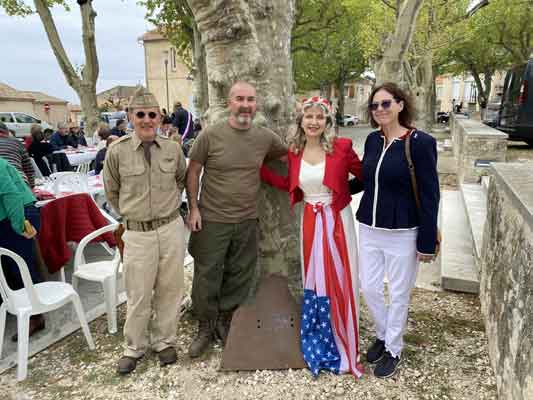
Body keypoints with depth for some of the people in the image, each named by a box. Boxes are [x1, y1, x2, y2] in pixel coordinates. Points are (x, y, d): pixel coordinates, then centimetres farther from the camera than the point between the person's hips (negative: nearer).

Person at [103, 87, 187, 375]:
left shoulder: (173, 149, -1)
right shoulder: (118, 151, -7)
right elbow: (111, 192, 7)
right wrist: (132, 214, 11)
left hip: (171, 229, 2)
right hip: (137, 233, -2)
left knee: (169, 289, 12)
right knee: (138, 294, 6)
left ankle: (164, 341, 32)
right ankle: (134, 347, 28)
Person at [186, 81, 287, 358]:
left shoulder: (265, 138, -1)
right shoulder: (210, 135, -9)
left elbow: (290, 154, 18)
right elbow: (193, 172, -3)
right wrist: (193, 208, -7)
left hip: (247, 221, 3)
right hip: (212, 220, -3)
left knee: (239, 277, 15)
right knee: (207, 277, 8)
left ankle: (224, 321, 37)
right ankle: (206, 328, 29)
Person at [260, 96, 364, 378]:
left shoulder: (341, 147, -11)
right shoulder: (294, 151, 1)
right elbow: (291, 185, 12)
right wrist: (259, 168, 9)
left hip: (337, 220, -3)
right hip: (310, 221, 3)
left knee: (337, 280, 5)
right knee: (313, 279, 13)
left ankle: (340, 345, 26)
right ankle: (317, 341, 33)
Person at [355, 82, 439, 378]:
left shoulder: (420, 142, -13)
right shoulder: (372, 140, 4)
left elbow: (430, 195, -12)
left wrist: (427, 242, -12)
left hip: (403, 233, -5)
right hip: (370, 229, 5)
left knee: (399, 294, 11)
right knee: (369, 289, 14)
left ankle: (394, 350, 32)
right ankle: (383, 335, 41)